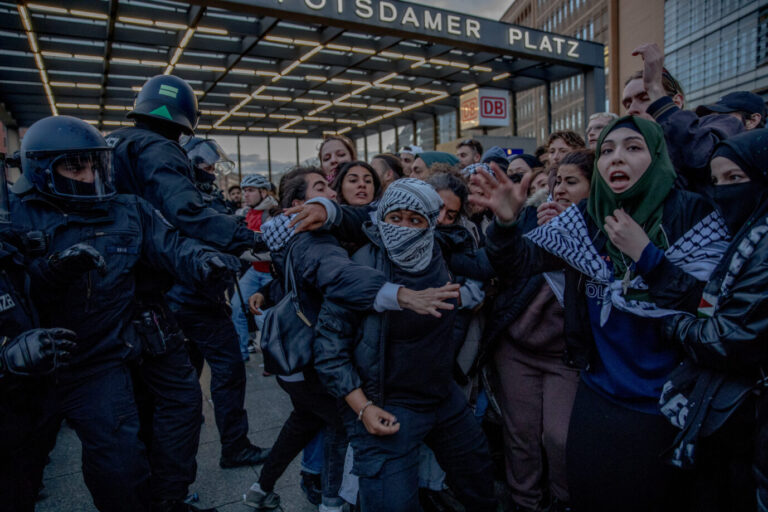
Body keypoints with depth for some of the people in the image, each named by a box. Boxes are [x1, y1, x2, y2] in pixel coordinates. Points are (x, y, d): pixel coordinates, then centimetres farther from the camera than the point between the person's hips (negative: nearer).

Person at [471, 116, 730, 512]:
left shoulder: (694, 216, -9)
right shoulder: (583, 220, 0)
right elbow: (516, 261, -8)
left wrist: (644, 253, -24)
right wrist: (506, 221, -28)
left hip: (667, 408, -2)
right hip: (599, 398, 3)